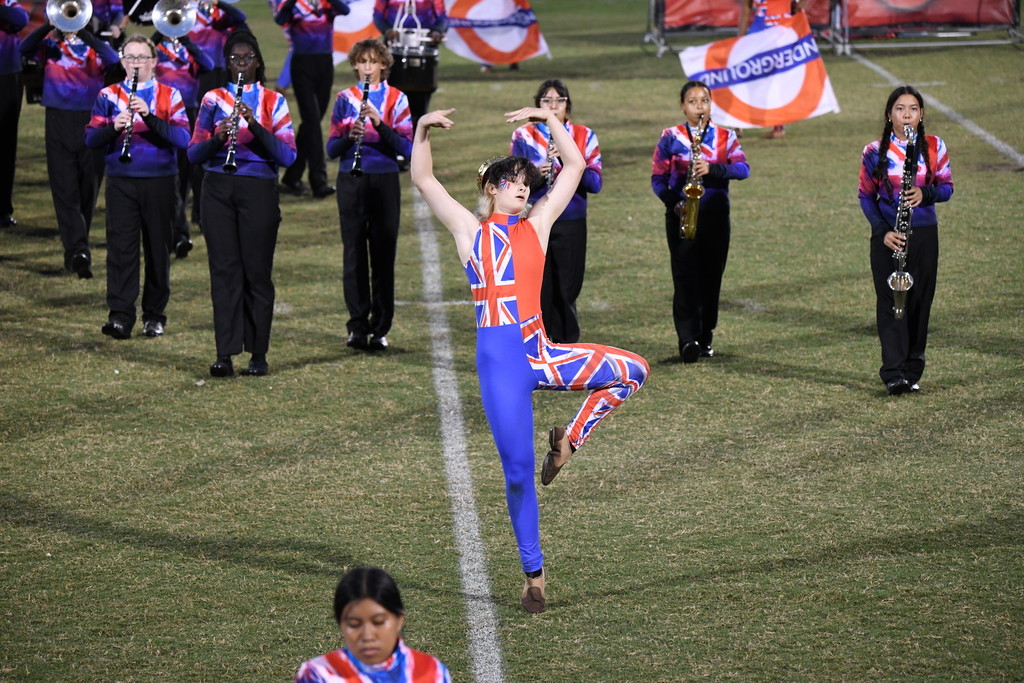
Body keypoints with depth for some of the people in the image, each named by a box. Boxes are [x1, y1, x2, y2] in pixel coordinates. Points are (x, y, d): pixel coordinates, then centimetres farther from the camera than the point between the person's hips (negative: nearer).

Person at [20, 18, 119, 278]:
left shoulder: (96, 49, 7)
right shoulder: (50, 48, 8)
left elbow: (113, 60, -14)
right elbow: (25, 49, -10)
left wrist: (86, 35, -23)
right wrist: (49, 26, -21)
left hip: (91, 126, 1)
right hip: (58, 124, -1)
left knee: (88, 189, 7)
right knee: (65, 190, -9)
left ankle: (76, 248, 23)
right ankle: (78, 250, -16)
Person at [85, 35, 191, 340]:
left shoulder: (169, 96, 2)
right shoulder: (109, 96, 7)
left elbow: (182, 138, -10)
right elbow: (90, 138, 1)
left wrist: (149, 116, -22)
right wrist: (113, 126, -19)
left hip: (159, 181, 0)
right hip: (121, 182, 0)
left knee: (158, 249, 5)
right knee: (121, 246, -8)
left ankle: (154, 315, 16)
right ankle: (120, 315, -12)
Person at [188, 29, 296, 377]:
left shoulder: (273, 101, 5)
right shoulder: (213, 99, 9)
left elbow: (287, 155, -5)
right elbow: (194, 153, 5)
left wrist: (255, 126, -17)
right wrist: (216, 139, -15)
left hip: (258, 191, -1)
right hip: (218, 190, 1)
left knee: (257, 271, -1)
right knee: (224, 269, -4)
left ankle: (258, 354, 5)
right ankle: (225, 354, -7)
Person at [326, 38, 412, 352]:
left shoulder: (396, 99, 2)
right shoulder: (345, 99, 7)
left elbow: (406, 147, -6)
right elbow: (331, 149, 4)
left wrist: (379, 123, -20)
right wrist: (349, 136, -16)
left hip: (384, 183, -1)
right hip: (351, 184, 1)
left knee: (383, 256, 0)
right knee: (354, 255, 1)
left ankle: (380, 329, 5)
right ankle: (357, 326, 5)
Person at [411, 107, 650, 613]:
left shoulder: (537, 225, 15)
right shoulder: (470, 229, 8)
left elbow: (575, 166, 16)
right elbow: (423, 180, 2)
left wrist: (550, 119, 8)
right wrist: (422, 131, -11)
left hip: (540, 352, 4)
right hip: (499, 358, -4)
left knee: (633, 371, -3)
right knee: (518, 470, -4)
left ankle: (569, 440, 9)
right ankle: (534, 576, 5)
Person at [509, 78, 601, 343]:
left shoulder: (584, 136, 6)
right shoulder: (523, 137, 5)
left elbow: (595, 183, -4)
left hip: (571, 225, 1)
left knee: (566, 292, 2)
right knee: (538, 291, -3)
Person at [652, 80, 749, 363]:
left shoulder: (725, 137, 8)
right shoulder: (670, 138, 5)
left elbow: (743, 169, -6)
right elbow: (658, 178, 4)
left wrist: (713, 169, -23)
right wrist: (674, 203, -13)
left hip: (715, 216, 2)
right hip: (682, 215, -2)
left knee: (711, 278, 5)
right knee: (685, 278, -11)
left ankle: (705, 339, 15)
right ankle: (688, 341, -17)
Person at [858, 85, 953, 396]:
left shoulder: (934, 147, 3)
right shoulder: (875, 152, -1)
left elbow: (946, 188, 6)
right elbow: (866, 195, 4)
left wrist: (926, 193, -17)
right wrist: (882, 230, -9)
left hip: (924, 234, 2)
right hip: (887, 237, -2)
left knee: (919, 302, 4)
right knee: (890, 302, -8)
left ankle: (912, 372, 12)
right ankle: (893, 374, -13)